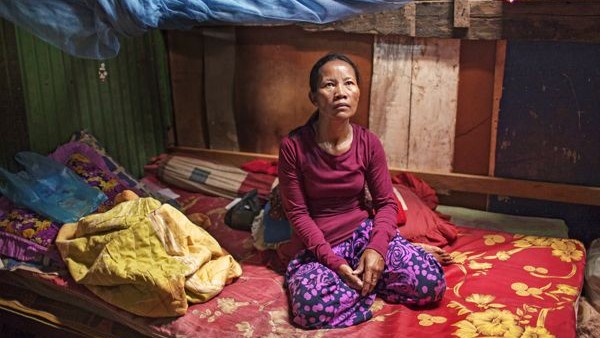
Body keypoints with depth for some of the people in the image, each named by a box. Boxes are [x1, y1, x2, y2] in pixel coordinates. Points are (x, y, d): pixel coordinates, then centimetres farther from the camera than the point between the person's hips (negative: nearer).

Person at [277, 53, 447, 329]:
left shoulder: (369, 143, -6)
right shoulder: (293, 146, -14)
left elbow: (387, 203, 0)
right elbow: (297, 213, -11)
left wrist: (376, 247, -20)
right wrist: (334, 262, -20)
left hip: (363, 232, 2)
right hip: (319, 247, -2)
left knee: (431, 282, -19)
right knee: (311, 307, -33)